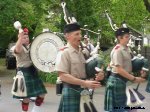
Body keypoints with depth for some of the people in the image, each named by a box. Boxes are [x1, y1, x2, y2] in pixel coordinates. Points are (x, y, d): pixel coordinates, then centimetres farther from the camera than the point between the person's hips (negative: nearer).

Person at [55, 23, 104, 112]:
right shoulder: (64, 52, -11)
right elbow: (63, 76, -18)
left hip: (84, 91, 6)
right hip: (71, 91, -6)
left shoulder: (83, 52, 8)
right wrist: (84, 83, -24)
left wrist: (98, 74, -5)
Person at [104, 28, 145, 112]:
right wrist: (134, 79, -22)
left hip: (123, 80, 9)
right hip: (117, 80, -9)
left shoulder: (126, 49, 9)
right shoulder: (117, 50, -18)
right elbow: (119, 69, -23)